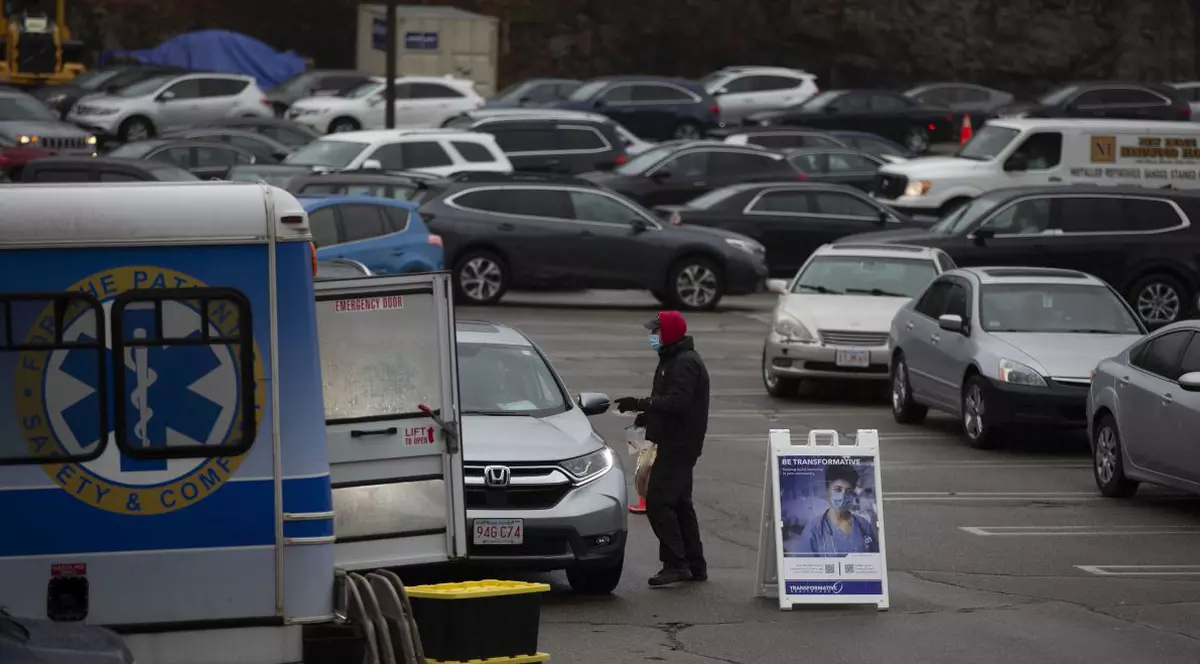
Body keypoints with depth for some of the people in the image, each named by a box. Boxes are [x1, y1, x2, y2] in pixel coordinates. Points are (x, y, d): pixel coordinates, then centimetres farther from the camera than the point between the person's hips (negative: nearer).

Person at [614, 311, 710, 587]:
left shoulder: (685, 364, -16)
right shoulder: (673, 360, 18)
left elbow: (677, 402, -27)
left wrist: (640, 404, -25)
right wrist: (644, 416, 17)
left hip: (679, 444, -11)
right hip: (675, 443, 11)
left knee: (658, 502, -14)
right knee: (680, 504, 14)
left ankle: (675, 564, -16)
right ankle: (694, 566, 18)